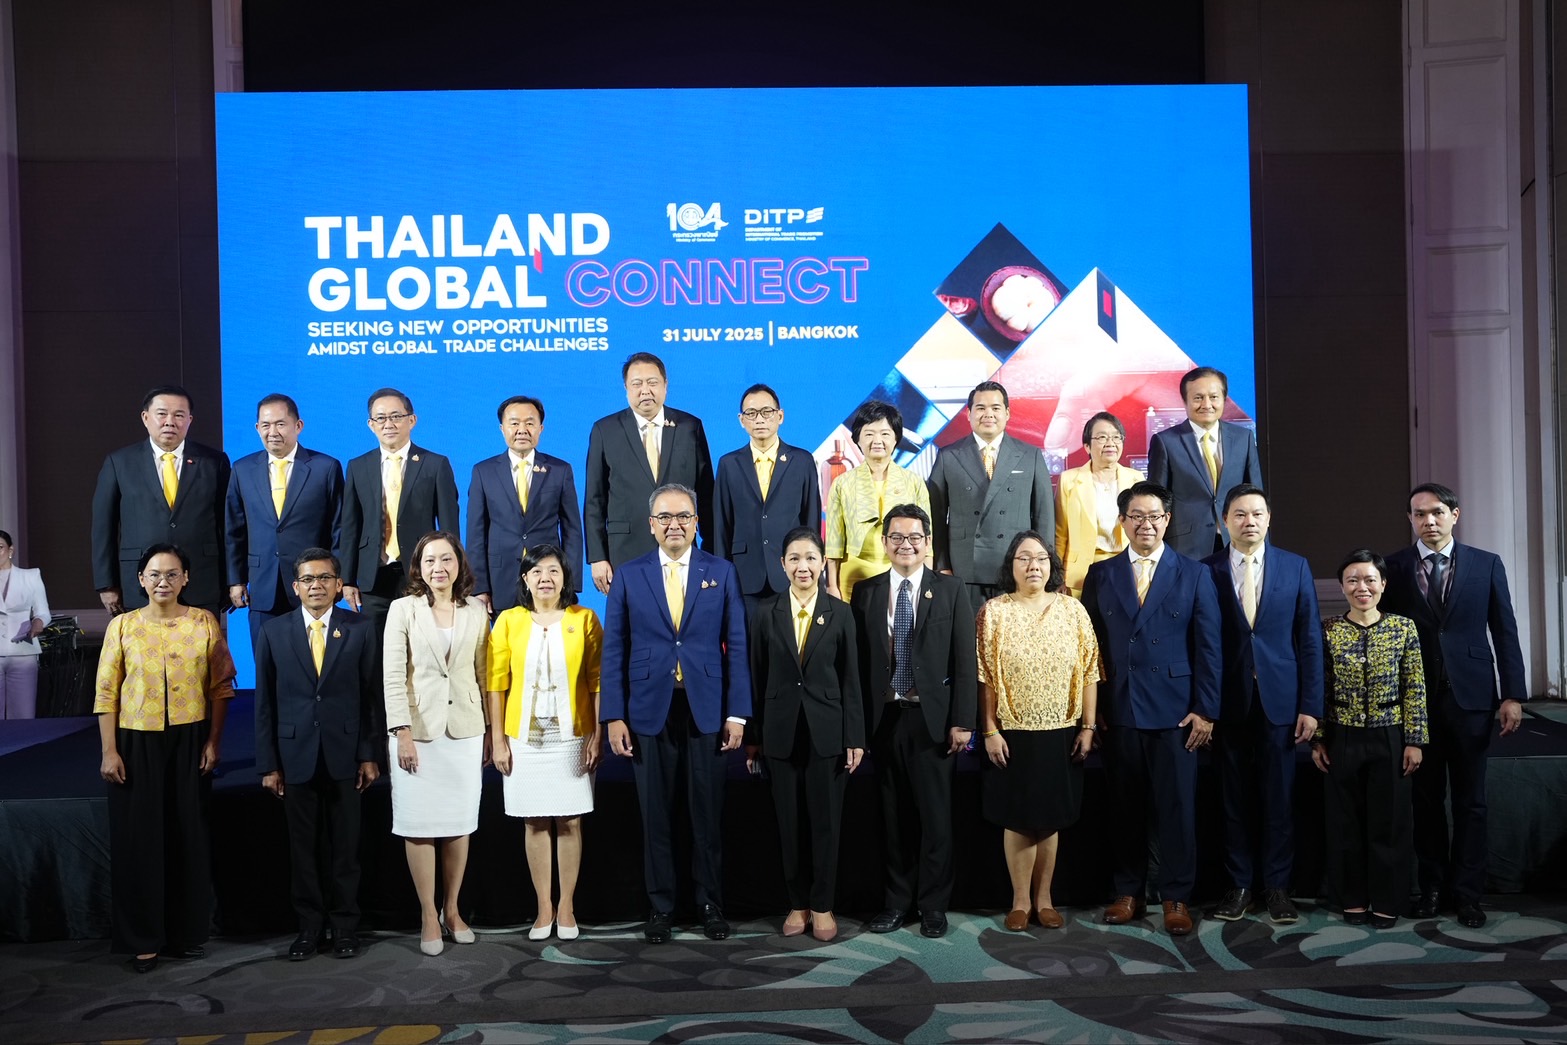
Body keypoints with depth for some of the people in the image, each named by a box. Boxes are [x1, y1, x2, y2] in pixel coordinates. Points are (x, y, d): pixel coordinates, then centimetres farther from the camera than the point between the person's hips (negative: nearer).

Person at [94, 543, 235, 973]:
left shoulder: (205, 623, 1)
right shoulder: (122, 626, 0)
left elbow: (221, 686, 3)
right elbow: (106, 693, 0)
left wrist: (213, 741, -3)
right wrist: (109, 751, -5)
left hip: (189, 741, 0)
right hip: (137, 743, 0)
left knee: (189, 836, 7)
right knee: (138, 838, 4)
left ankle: (188, 933, 21)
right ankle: (144, 940, 16)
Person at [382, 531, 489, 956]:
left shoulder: (477, 611, 6)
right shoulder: (403, 609, 0)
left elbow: (483, 674, 9)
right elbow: (393, 676, -5)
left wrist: (491, 731, 8)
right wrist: (403, 733, -12)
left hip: (465, 731, 2)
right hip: (418, 732, -2)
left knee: (459, 825, 6)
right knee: (419, 826, 1)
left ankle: (452, 909, 20)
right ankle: (428, 916, 13)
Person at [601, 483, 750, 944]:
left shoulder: (721, 572, 4)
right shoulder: (629, 575, 4)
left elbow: (736, 645, 2)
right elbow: (614, 649, 3)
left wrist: (737, 713, -4)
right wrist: (613, 716, -4)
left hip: (706, 711, 0)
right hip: (649, 712, 0)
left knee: (708, 814, 7)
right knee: (656, 815, 8)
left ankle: (711, 904, 21)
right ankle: (660, 906, 21)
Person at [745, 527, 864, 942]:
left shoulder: (841, 614, 1)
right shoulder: (766, 614, 2)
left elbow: (850, 680, 1)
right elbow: (757, 679, 3)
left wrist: (855, 738, -3)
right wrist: (752, 737, 2)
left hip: (827, 731, -1)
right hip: (782, 732, 1)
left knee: (825, 820, 5)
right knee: (790, 821, 8)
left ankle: (822, 905, 18)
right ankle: (798, 903, 21)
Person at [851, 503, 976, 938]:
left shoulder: (951, 591, 1)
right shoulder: (865, 592, 6)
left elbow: (964, 661, -1)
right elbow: (859, 660, 5)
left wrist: (962, 721, -7)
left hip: (932, 718, -2)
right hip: (883, 718, 2)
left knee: (935, 815, 3)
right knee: (892, 814, 10)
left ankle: (933, 904, 16)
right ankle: (895, 901, 21)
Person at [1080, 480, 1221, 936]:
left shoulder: (1194, 574, 4)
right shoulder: (1100, 574, 8)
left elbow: (1208, 646, 2)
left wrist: (1205, 709, -4)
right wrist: (1094, 708, 1)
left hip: (1175, 710, -1)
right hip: (1119, 712, 1)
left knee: (1177, 807, 3)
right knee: (1126, 807, 8)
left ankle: (1176, 898, 14)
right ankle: (1128, 892, 20)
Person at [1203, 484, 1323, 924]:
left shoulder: (1295, 567, 5)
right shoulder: (1207, 571, 2)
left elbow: (1310, 639, 3)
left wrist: (1310, 705, -3)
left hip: (1280, 700, 1)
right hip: (1229, 702, 0)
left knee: (1279, 798, 6)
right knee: (1235, 798, 6)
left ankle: (1276, 887, 17)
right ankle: (1239, 885, 17)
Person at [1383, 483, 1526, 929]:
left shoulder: (1486, 565, 3)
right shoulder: (1394, 567, 1)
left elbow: (1505, 633, 3)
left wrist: (1512, 694, -3)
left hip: (1470, 696, 0)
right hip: (1415, 699, 0)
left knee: (1470, 800, 5)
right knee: (1427, 797, 8)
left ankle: (1466, 893, 13)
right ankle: (1432, 887, 19)